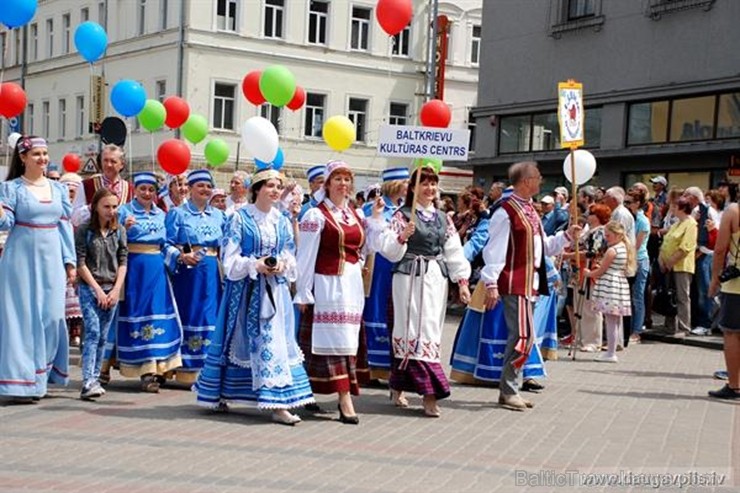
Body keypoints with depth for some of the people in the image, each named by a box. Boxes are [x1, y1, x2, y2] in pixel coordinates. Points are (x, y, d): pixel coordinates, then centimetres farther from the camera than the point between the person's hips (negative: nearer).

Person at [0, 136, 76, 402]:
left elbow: (65, 226, 12)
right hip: (22, 260, -4)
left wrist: (70, 261, 8)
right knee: (22, 317, -3)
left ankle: (41, 376, 15)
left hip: (51, 261, 4)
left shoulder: (58, 188, 11)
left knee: (52, 317, 2)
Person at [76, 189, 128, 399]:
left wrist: (116, 289, -3)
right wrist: (97, 289, -9)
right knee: (93, 332, -15)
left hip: (112, 289, 4)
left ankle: (95, 379, 14)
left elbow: (123, 261, 8)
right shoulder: (84, 230, -2)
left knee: (103, 336, 6)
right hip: (90, 287, -4)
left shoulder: (119, 231, 9)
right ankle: (87, 382, -20)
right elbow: (80, 263, -6)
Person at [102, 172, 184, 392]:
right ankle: (147, 370, -2)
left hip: (156, 269, 4)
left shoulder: (161, 214, 15)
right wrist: (124, 228, -22)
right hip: (133, 267, -4)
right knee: (136, 315, -4)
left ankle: (156, 368, 7)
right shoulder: (124, 211, 2)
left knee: (158, 313, 1)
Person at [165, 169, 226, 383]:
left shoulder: (219, 216, 16)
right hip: (187, 272, -4)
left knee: (210, 316, 3)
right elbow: (167, 244, -3)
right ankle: (186, 369, 2)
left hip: (212, 274, 4)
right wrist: (181, 256, -20)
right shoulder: (177, 213, 3)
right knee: (188, 316, -4)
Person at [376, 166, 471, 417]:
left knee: (432, 329, 5)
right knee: (416, 330, -9)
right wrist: (402, 236, -24)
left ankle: (397, 387, 16)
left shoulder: (443, 218, 16)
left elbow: (454, 251, 15)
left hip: (436, 278, 6)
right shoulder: (403, 215, 0)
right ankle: (429, 393, -7)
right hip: (410, 276, -6)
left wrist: (462, 281, 8)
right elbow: (389, 250, -6)